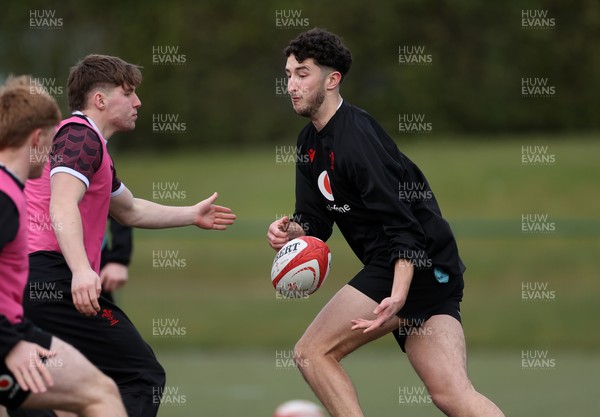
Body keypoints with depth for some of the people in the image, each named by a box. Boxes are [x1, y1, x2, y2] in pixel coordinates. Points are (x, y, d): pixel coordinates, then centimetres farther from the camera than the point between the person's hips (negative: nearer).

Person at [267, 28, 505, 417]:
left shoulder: (356, 136, -16)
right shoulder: (311, 142, 14)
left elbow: (403, 224, -21)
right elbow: (316, 220, 15)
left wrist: (398, 296, -32)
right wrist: (292, 231, -8)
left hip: (413, 267, -9)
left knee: (312, 352, -6)